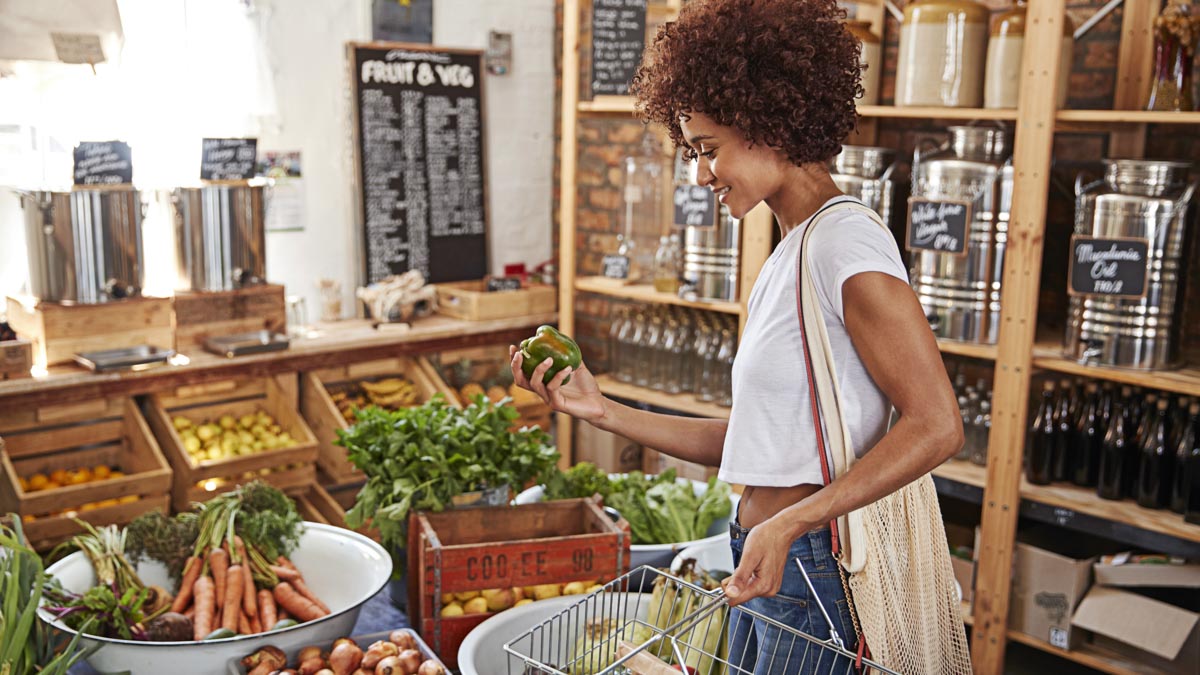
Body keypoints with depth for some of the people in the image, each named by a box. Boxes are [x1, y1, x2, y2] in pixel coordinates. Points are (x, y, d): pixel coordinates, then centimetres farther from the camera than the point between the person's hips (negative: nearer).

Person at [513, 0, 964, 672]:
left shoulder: (845, 240, -15)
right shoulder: (787, 257, 13)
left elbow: (936, 426, -20)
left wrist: (790, 522, -24)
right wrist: (605, 410, 7)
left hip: (820, 572, -8)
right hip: (769, 566, 8)